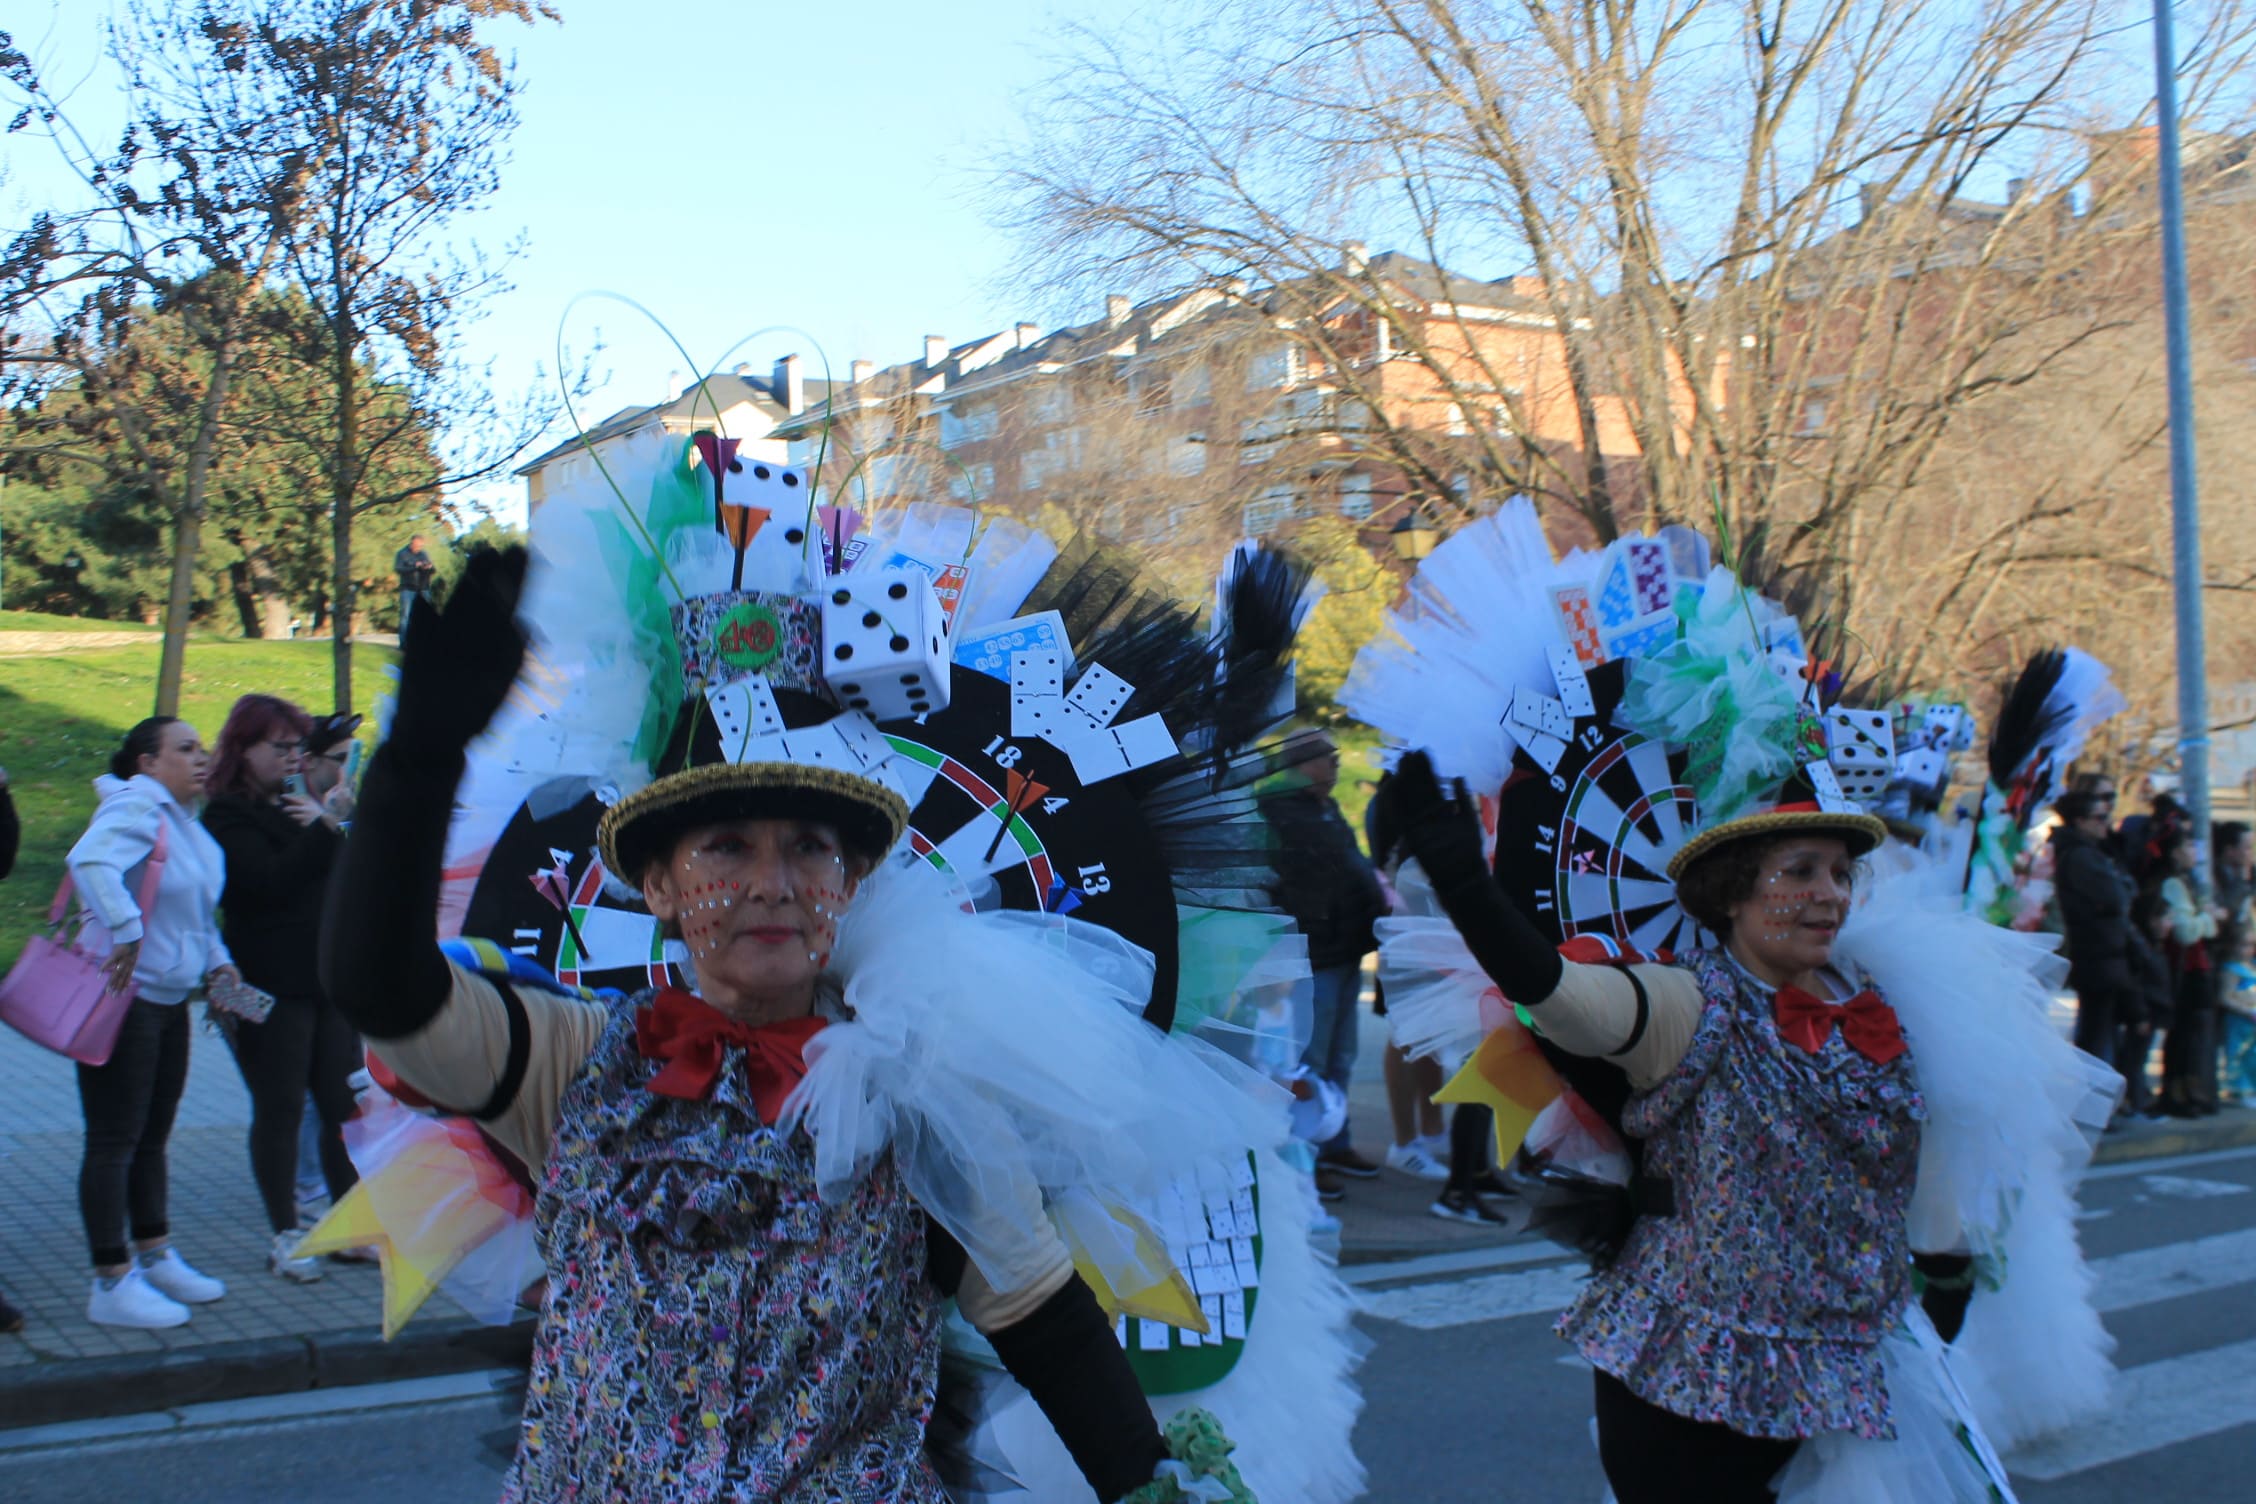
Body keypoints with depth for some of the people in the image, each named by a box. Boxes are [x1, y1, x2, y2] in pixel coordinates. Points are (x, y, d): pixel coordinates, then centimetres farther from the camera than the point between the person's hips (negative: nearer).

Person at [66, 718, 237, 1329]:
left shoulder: (186, 820, 14)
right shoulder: (136, 807, -16)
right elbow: (91, 861, -36)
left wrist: (216, 959, 14)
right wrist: (125, 933, -36)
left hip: (170, 1000, 9)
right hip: (124, 999, -9)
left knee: (152, 1136, 19)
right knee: (115, 1141, -3)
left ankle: (155, 1256, 31)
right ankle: (112, 1285, 3)